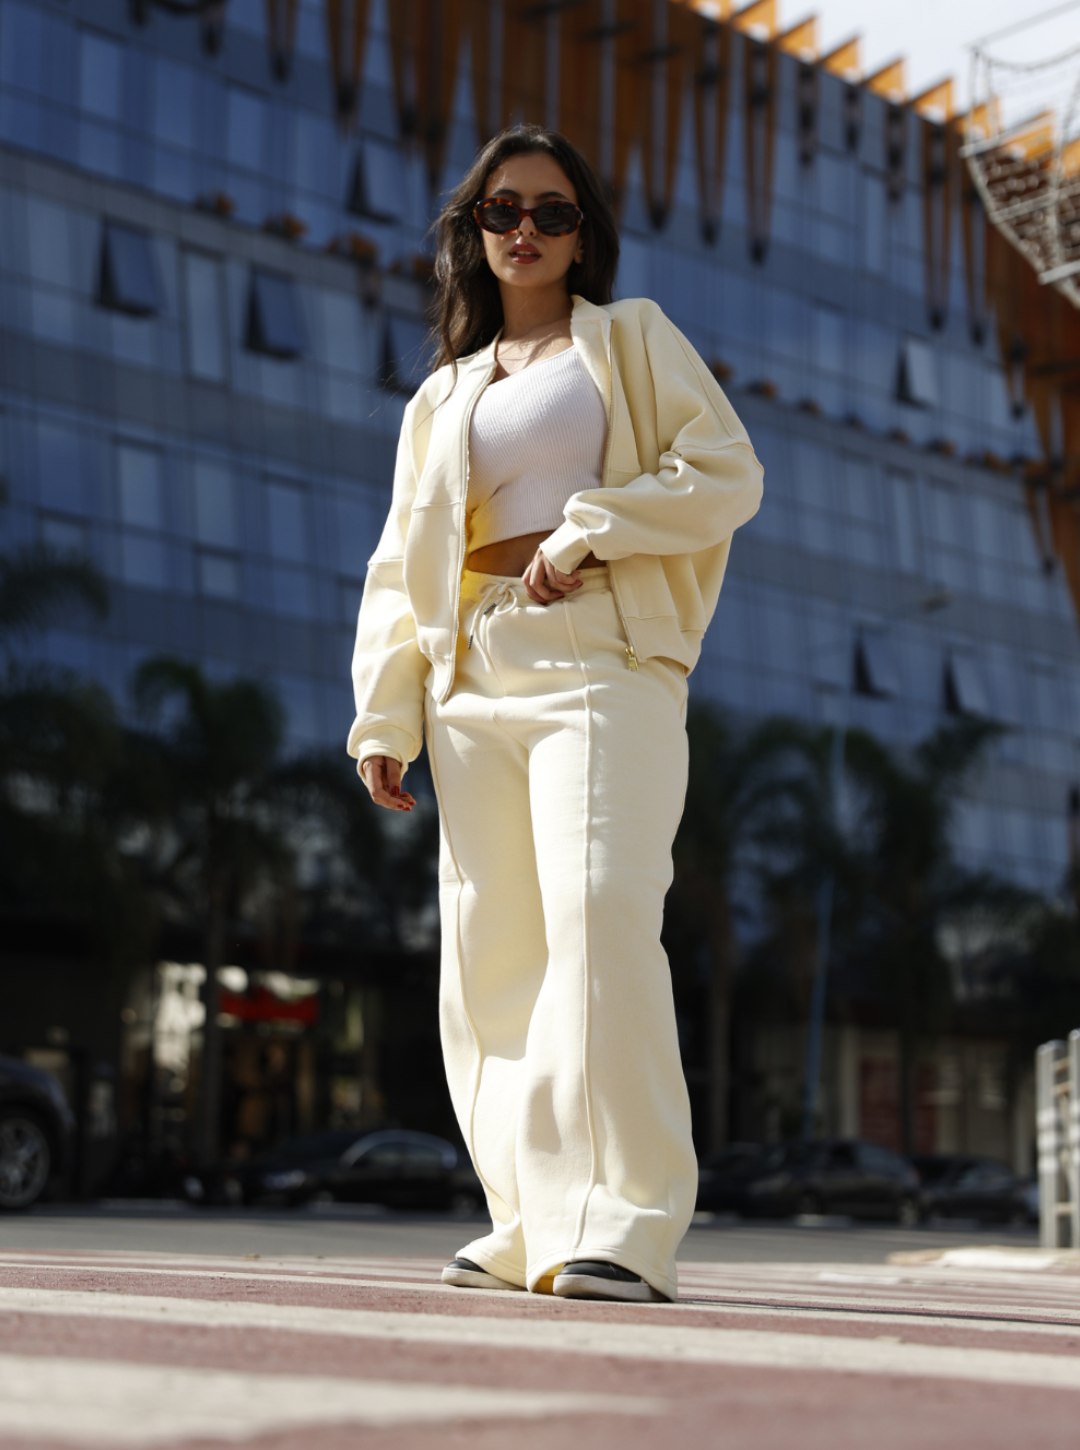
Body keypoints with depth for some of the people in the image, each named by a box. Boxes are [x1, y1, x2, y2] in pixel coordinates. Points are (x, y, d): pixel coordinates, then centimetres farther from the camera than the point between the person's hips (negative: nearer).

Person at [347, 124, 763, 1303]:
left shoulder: (633, 340, 16)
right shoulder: (441, 399, 26)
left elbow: (726, 470, 3)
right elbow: (400, 571, 22)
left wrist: (587, 532, -7)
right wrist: (383, 716, 11)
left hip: (604, 662, -5)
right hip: (473, 680, 5)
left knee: (597, 912, -22)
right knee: (490, 945, -3)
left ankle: (622, 1224, -24)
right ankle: (534, 1222, 1)